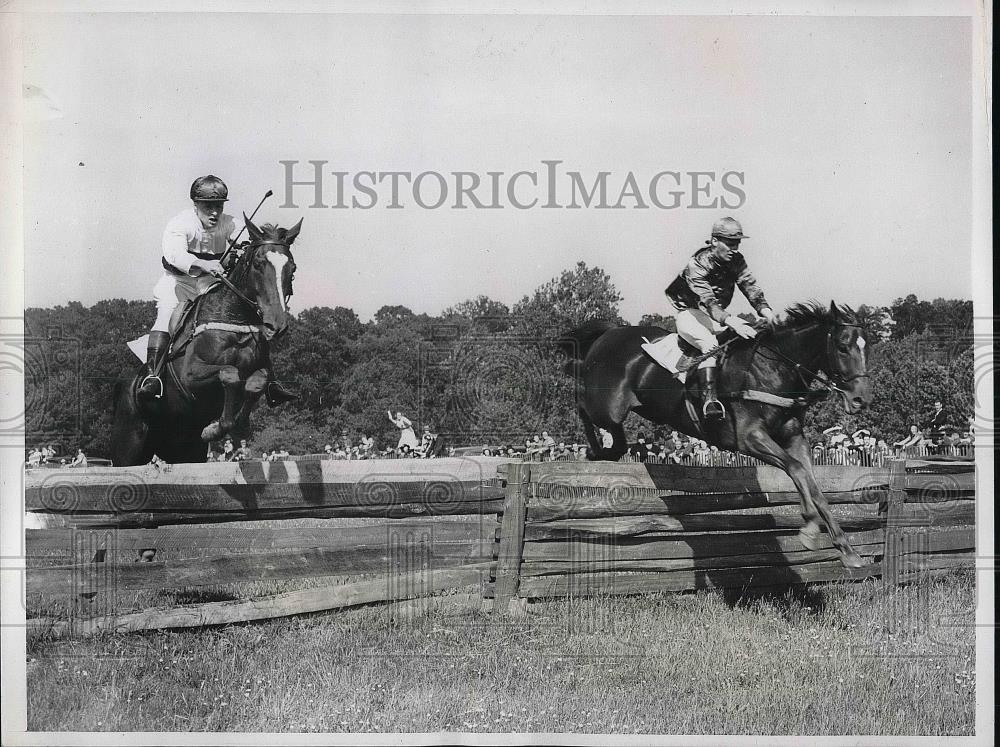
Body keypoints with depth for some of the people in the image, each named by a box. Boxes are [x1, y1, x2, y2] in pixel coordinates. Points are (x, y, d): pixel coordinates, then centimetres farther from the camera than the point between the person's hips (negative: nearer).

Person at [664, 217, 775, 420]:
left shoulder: (736, 261, -4)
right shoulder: (697, 264, -24)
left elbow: (752, 289, -13)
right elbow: (708, 301, -36)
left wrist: (767, 312, -33)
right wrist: (732, 322, -52)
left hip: (719, 316, 7)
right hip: (690, 314, -7)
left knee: (754, 337, -9)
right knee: (710, 343, -36)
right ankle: (709, 397, -44)